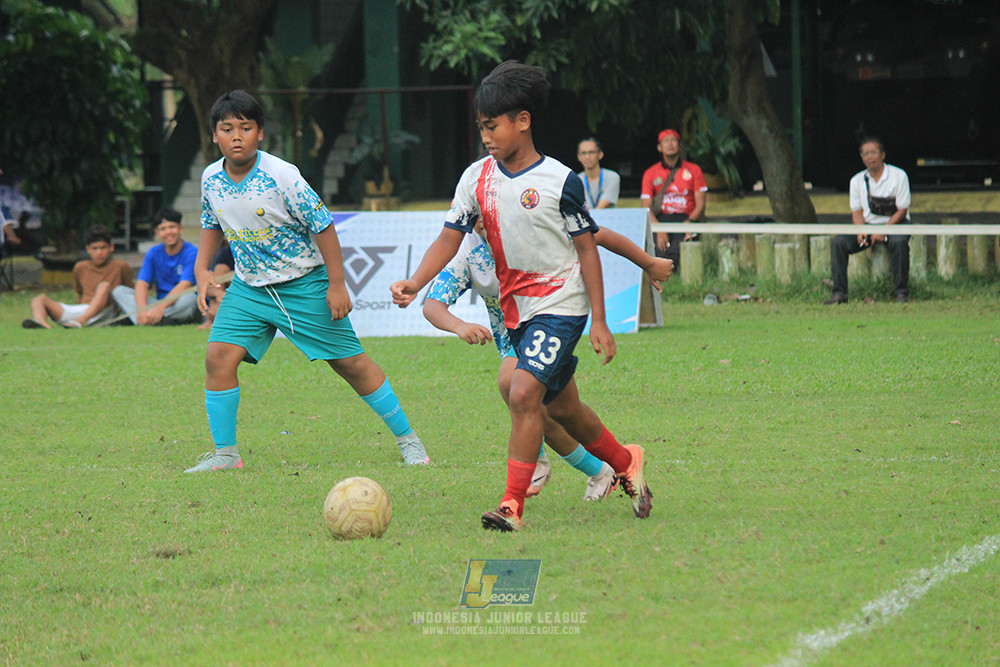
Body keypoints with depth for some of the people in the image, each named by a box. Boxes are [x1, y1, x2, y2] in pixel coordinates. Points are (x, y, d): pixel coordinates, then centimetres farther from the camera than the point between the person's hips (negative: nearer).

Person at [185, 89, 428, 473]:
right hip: (249, 286, 5)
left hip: (304, 283, -4)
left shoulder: (281, 176, -22)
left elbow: (322, 225, -15)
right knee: (219, 357, -12)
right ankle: (225, 454, -1)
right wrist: (202, 268, 3)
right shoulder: (211, 179, -5)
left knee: (351, 363, 0)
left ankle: (407, 438, 14)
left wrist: (337, 285, -14)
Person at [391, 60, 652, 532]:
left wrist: (599, 321, -10)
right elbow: (450, 237, 1)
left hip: (561, 305, -6)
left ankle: (512, 505, -21)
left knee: (524, 392, -22)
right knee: (560, 406, 16)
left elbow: (587, 249, -7)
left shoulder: (560, 181, -12)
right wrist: (414, 284, -17)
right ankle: (625, 462, 40)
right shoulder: (477, 178, 1)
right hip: (516, 309, 6)